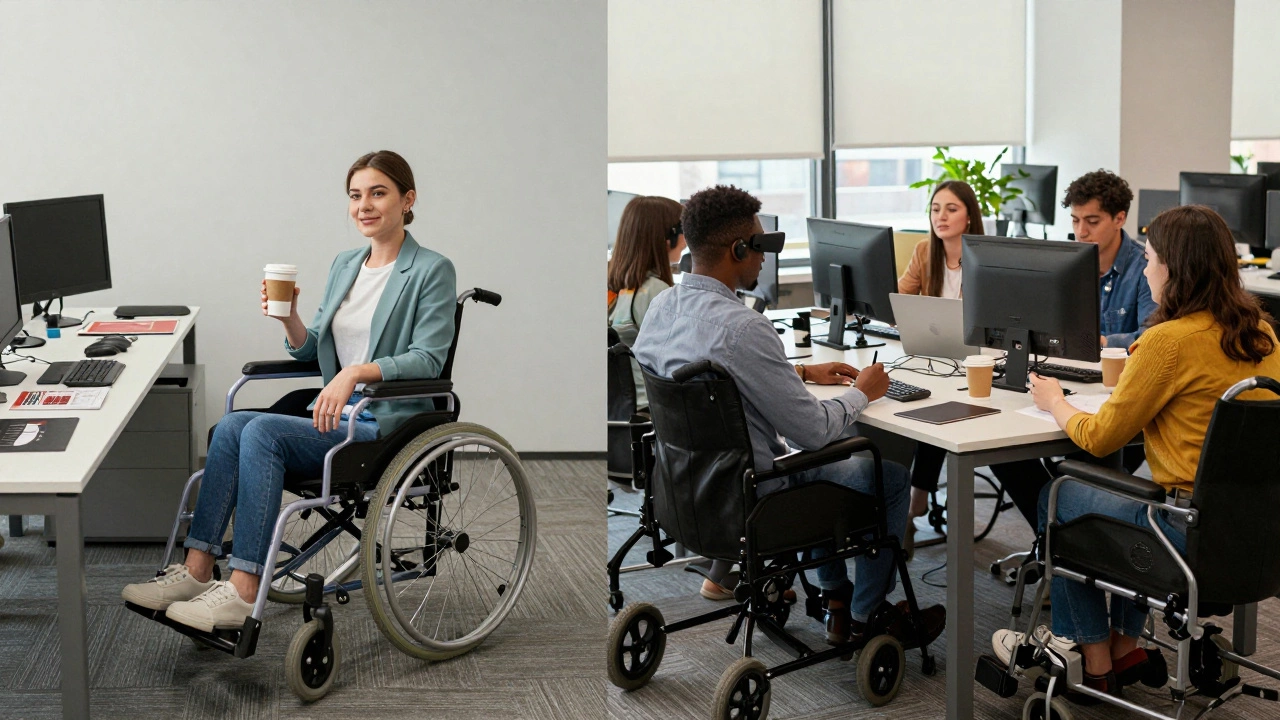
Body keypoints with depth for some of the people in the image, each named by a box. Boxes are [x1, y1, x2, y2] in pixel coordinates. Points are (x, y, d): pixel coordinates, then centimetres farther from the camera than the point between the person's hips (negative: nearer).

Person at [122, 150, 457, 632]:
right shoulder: (345, 265, 17)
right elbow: (310, 351, 19)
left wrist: (357, 371, -27)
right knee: (231, 426, -18)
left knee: (261, 432, -26)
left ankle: (242, 593, -27)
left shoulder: (431, 271, -5)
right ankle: (196, 571, -20)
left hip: (389, 425, -7)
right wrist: (289, 319, -2)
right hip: (337, 417, 7)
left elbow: (428, 359, -15)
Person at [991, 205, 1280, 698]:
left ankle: (1094, 660, 25)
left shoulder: (1169, 341, -19)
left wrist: (1054, 403, 10)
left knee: (1058, 499, 14)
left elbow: (1100, 438, -9)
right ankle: (1124, 644, 35)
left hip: (1195, 532, -8)